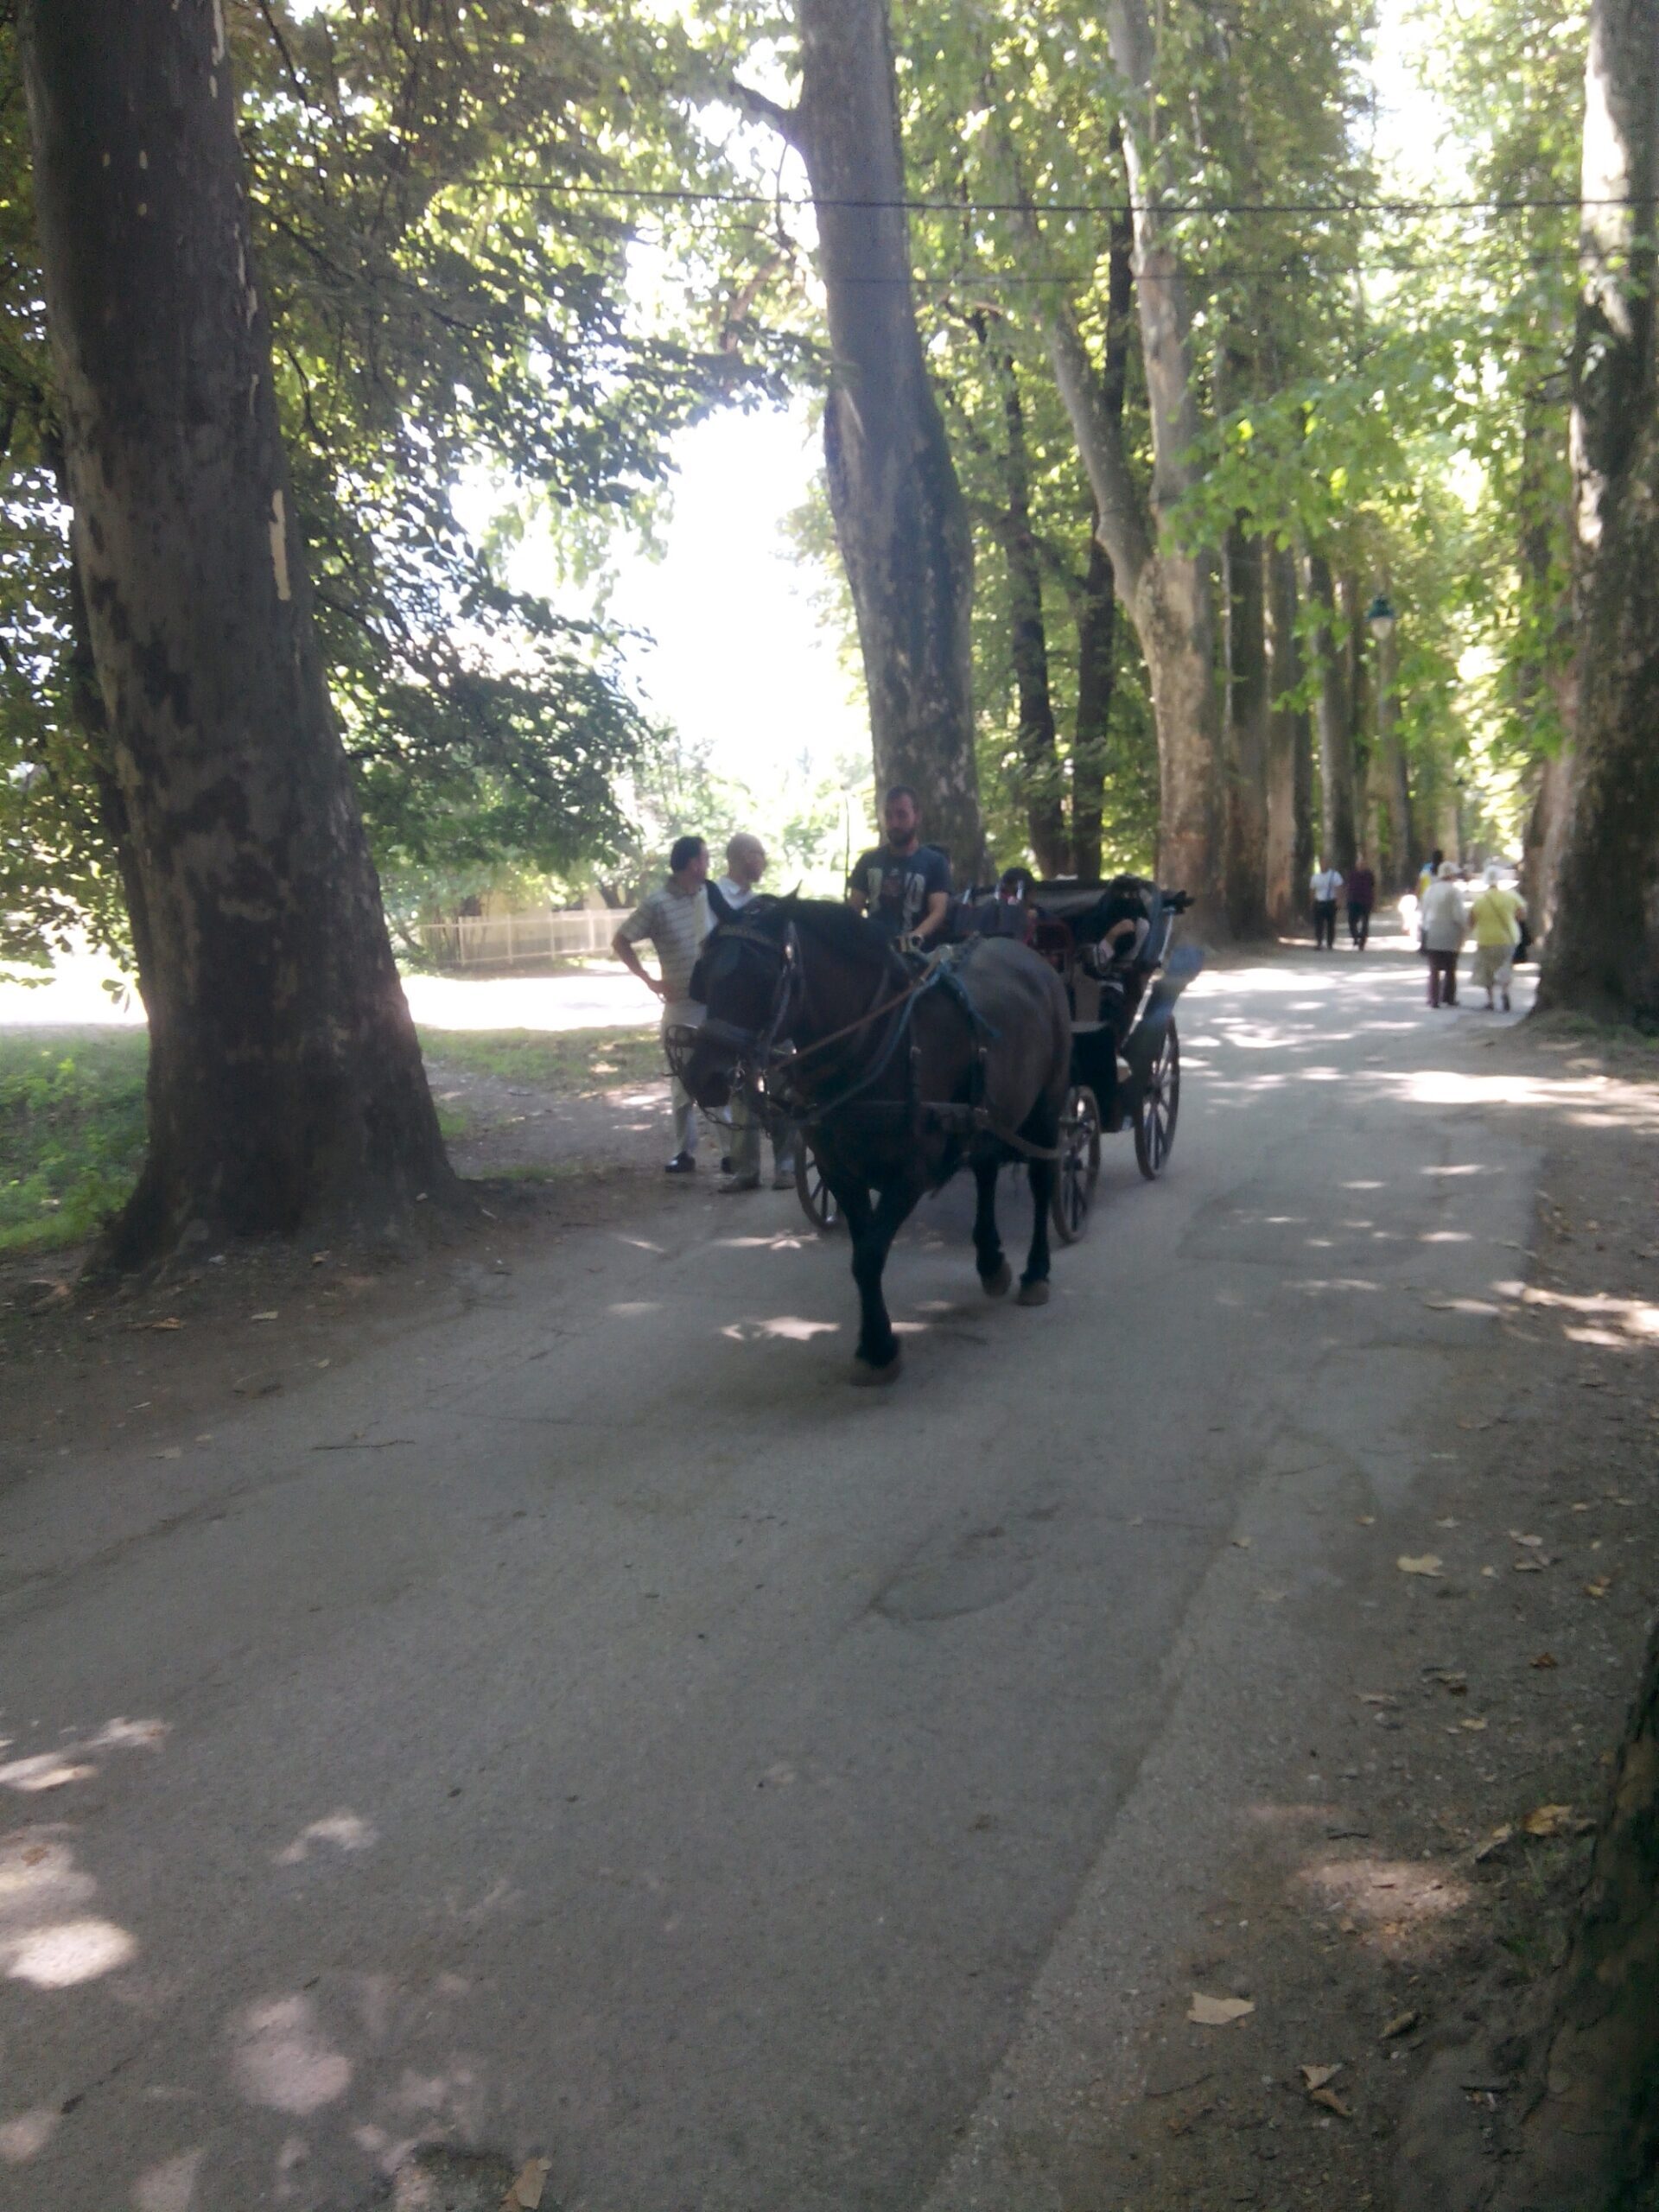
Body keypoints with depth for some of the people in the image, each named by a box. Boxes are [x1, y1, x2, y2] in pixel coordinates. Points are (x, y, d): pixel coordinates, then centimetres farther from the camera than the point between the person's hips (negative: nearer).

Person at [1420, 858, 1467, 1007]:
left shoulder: (1430, 890, 6)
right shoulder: (1455, 891, -12)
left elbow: (1424, 912, 9)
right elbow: (1458, 915, -15)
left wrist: (1425, 928, 16)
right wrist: (1465, 928, -2)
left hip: (1432, 935, 4)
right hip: (1450, 936, -4)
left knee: (1434, 969, 7)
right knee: (1450, 969, 10)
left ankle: (1434, 998, 1)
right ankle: (1448, 997, 13)